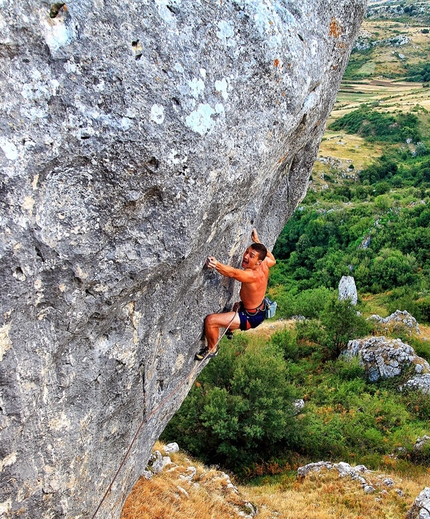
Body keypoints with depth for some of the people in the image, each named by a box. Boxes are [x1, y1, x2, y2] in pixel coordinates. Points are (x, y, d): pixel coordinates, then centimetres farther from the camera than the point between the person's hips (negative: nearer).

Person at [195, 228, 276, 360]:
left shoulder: (252, 275, -36)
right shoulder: (264, 264, -12)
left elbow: (234, 273, -55)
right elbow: (272, 259, 13)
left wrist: (216, 265, -73)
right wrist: (257, 242, 12)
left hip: (251, 318, -10)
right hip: (260, 309, 10)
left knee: (210, 320, -15)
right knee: (237, 305, 43)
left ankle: (212, 349, 10)